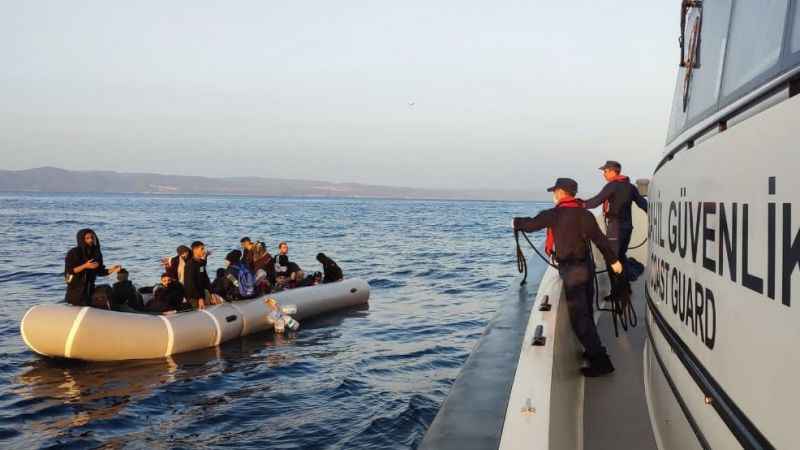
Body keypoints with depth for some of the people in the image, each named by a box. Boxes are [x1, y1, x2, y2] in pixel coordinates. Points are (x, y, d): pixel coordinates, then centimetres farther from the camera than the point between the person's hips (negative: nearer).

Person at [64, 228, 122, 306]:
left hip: (90, 288, 5)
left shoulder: (96, 253, 5)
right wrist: (85, 266, -25)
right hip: (76, 289, -5)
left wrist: (111, 270, -8)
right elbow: (68, 271, -15)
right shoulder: (73, 253, -10)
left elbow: (99, 271, 9)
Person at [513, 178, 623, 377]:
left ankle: (601, 361, -8)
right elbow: (600, 238, 4)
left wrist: (516, 222, 20)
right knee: (586, 313, 19)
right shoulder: (585, 214, 5)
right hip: (587, 266, 7)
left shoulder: (554, 214, -11)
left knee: (579, 317, -5)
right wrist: (613, 260, 11)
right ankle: (594, 351, 30)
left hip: (571, 270, -7)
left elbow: (531, 224, 0)